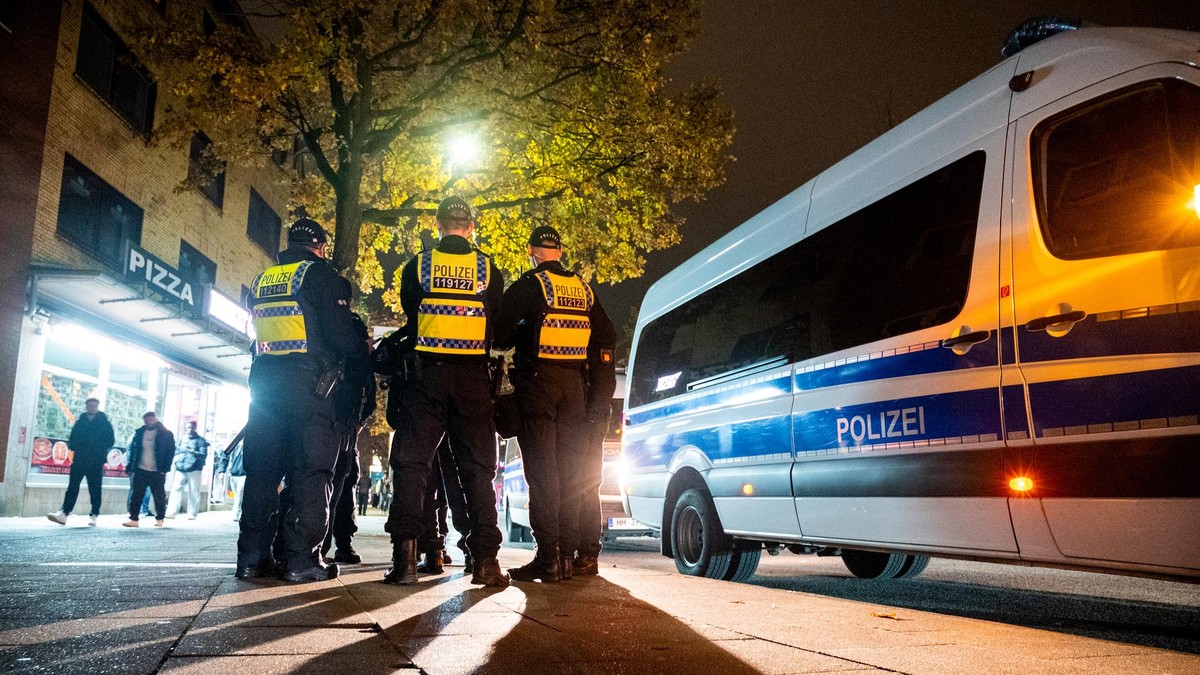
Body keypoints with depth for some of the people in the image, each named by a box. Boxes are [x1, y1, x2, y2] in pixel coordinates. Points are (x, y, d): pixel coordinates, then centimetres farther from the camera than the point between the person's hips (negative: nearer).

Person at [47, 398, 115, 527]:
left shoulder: (105, 423, 5)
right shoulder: (80, 422, 12)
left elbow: (110, 441, 1)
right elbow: (72, 439, 12)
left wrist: (100, 449, -12)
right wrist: (73, 446, -8)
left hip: (96, 462, -2)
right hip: (79, 459, 2)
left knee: (94, 489, 2)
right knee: (72, 487, -4)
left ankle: (94, 515, 7)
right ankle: (64, 513, -7)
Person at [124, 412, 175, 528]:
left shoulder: (166, 434, -2)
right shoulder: (139, 433, 8)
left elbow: (171, 451, -4)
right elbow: (133, 450, 10)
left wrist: (165, 468, -11)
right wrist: (129, 467, 3)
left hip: (157, 472, -3)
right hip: (140, 470, 3)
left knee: (159, 496, 4)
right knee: (136, 495, 1)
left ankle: (159, 518, 17)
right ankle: (133, 519, 6)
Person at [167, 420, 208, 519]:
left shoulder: (200, 440, 4)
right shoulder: (182, 439, 18)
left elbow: (203, 455, -6)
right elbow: (177, 451, 26)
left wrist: (193, 452, -23)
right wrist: (177, 461, 7)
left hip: (194, 469, -4)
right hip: (181, 469, 4)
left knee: (193, 492, -2)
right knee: (176, 489, -6)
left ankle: (192, 514, 2)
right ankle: (171, 512, -8)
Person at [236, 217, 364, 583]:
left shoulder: (261, 281, 19)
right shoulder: (321, 275, -1)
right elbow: (342, 334, -9)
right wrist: (363, 349, 10)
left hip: (264, 381, 6)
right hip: (308, 382, -6)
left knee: (262, 469, 9)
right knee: (312, 470, -4)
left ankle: (252, 556, 10)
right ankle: (302, 558, -7)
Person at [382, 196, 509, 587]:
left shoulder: (417, 266, 4)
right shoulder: (488, 269, 5)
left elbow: (410, 318, 13)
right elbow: (497, 324, 10)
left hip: (425, 373, 0)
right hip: (473, 377, 1)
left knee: (412, 463, 3)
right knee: (477, 467, 3)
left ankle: (405, 556, -4)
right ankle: (485, 560, -1)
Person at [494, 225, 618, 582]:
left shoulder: (530, 285, -4)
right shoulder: (583, 290, 13)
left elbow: (500, 330, -10)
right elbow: (608, 337, 18)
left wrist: (506, 343, 11)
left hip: (537, 382, -5)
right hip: (573, 385, 5)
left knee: (541, 471, -5)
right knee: (567, 472, 9)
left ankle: (547, 557, -6)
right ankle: (565, 555, 12)